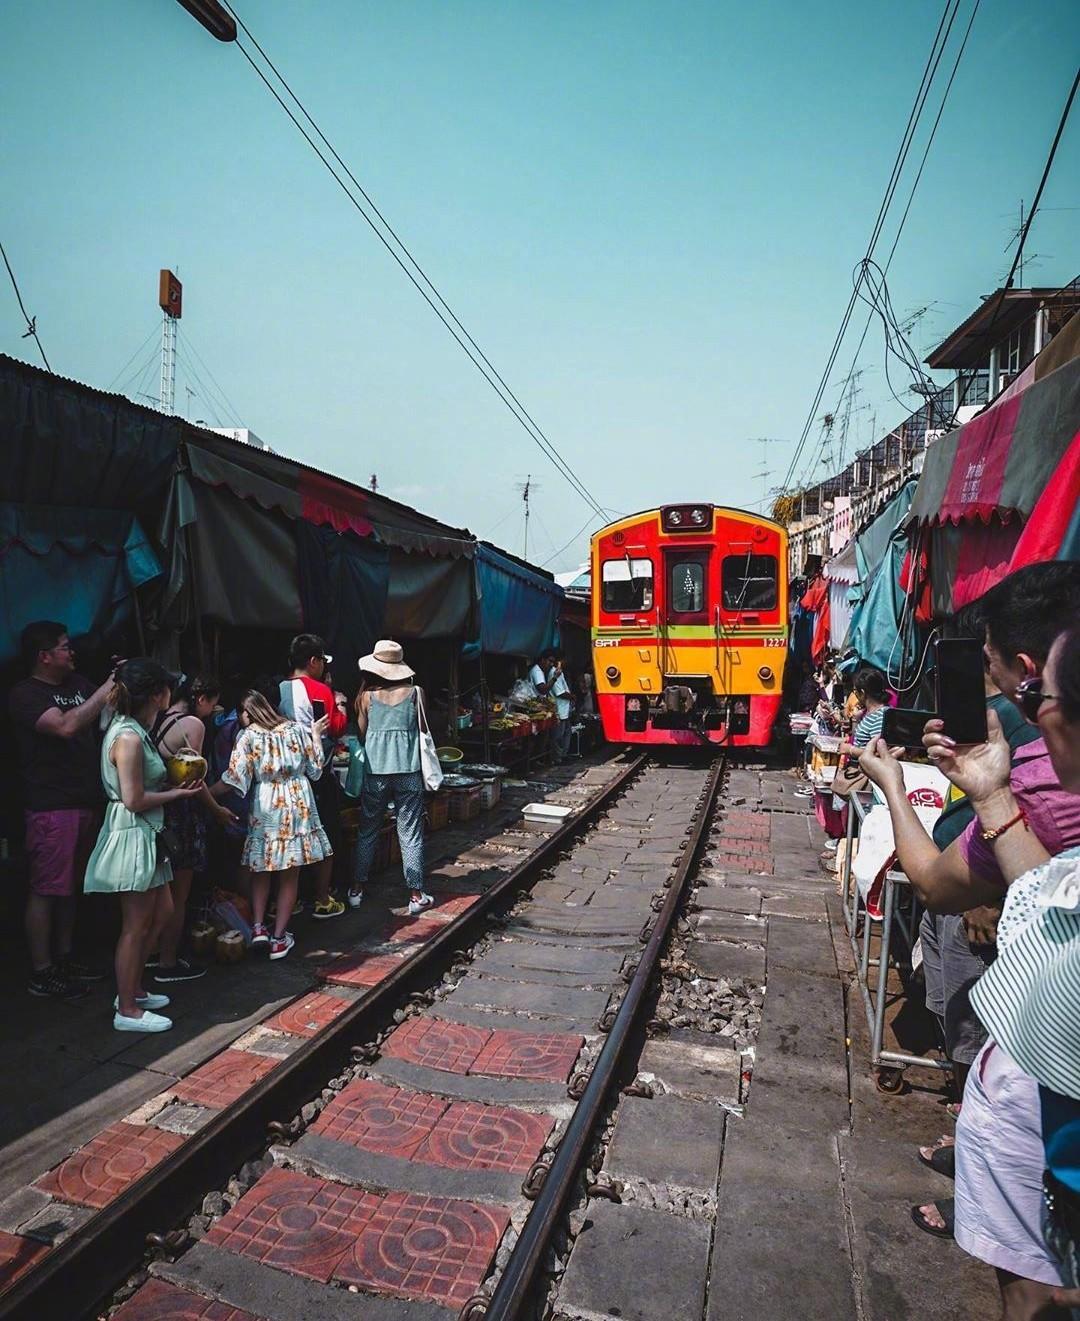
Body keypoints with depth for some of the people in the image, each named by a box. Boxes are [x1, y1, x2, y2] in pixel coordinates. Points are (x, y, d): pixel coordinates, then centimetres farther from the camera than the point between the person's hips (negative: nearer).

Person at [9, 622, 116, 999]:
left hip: (86, 802, 8)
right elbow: (66, 726, -26)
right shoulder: (25, 695, -10)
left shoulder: (79, 684, 12)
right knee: (46, 889, 0)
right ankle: (41, 972, 10)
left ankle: (64, 957, 28)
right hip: (51, 808, -7)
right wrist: (109, 687, -23)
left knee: (72, 885, 16)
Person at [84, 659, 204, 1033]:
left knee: (162, 913, 18)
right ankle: (127, 1011, 14)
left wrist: (176, 783, 4)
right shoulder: (128, 737, -21)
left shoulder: (135, 729, 10)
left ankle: (132, 989, 31)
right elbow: (134, 800, -22)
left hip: (146, 835, 10)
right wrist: (179, 793, -11)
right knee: (136, 925, 1)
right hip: (132, 836, -10)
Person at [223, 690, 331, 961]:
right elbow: (316, 768, 7)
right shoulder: (296, 728, 1)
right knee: (290, 876, 8)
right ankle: (279, 937, 11)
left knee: (261, 871, 18)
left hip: (265, 808, -1)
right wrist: (316, 735, 16)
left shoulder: (248, 736, -6)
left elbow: (235, 778, -13)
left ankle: (258, 927, 11)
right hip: (298, 806, 1)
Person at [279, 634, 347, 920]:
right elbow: (337, 728, -12)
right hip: (318, 774, -6)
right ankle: (323, 901, 9)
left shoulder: (279, 690, 4)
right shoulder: (320, 690, -13)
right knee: (326, 837, 5)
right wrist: (340, 705, 5)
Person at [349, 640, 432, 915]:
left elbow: (361, 734, 5)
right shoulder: (415, 692, -2)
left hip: (375, 771, 1)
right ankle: (416, 894, 10)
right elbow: (422, 730, 4)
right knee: (410, 833, 6)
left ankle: (357, 889, 23)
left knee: (368, 831, 15)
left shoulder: (367, 695, -1)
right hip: (408, 771, -1)